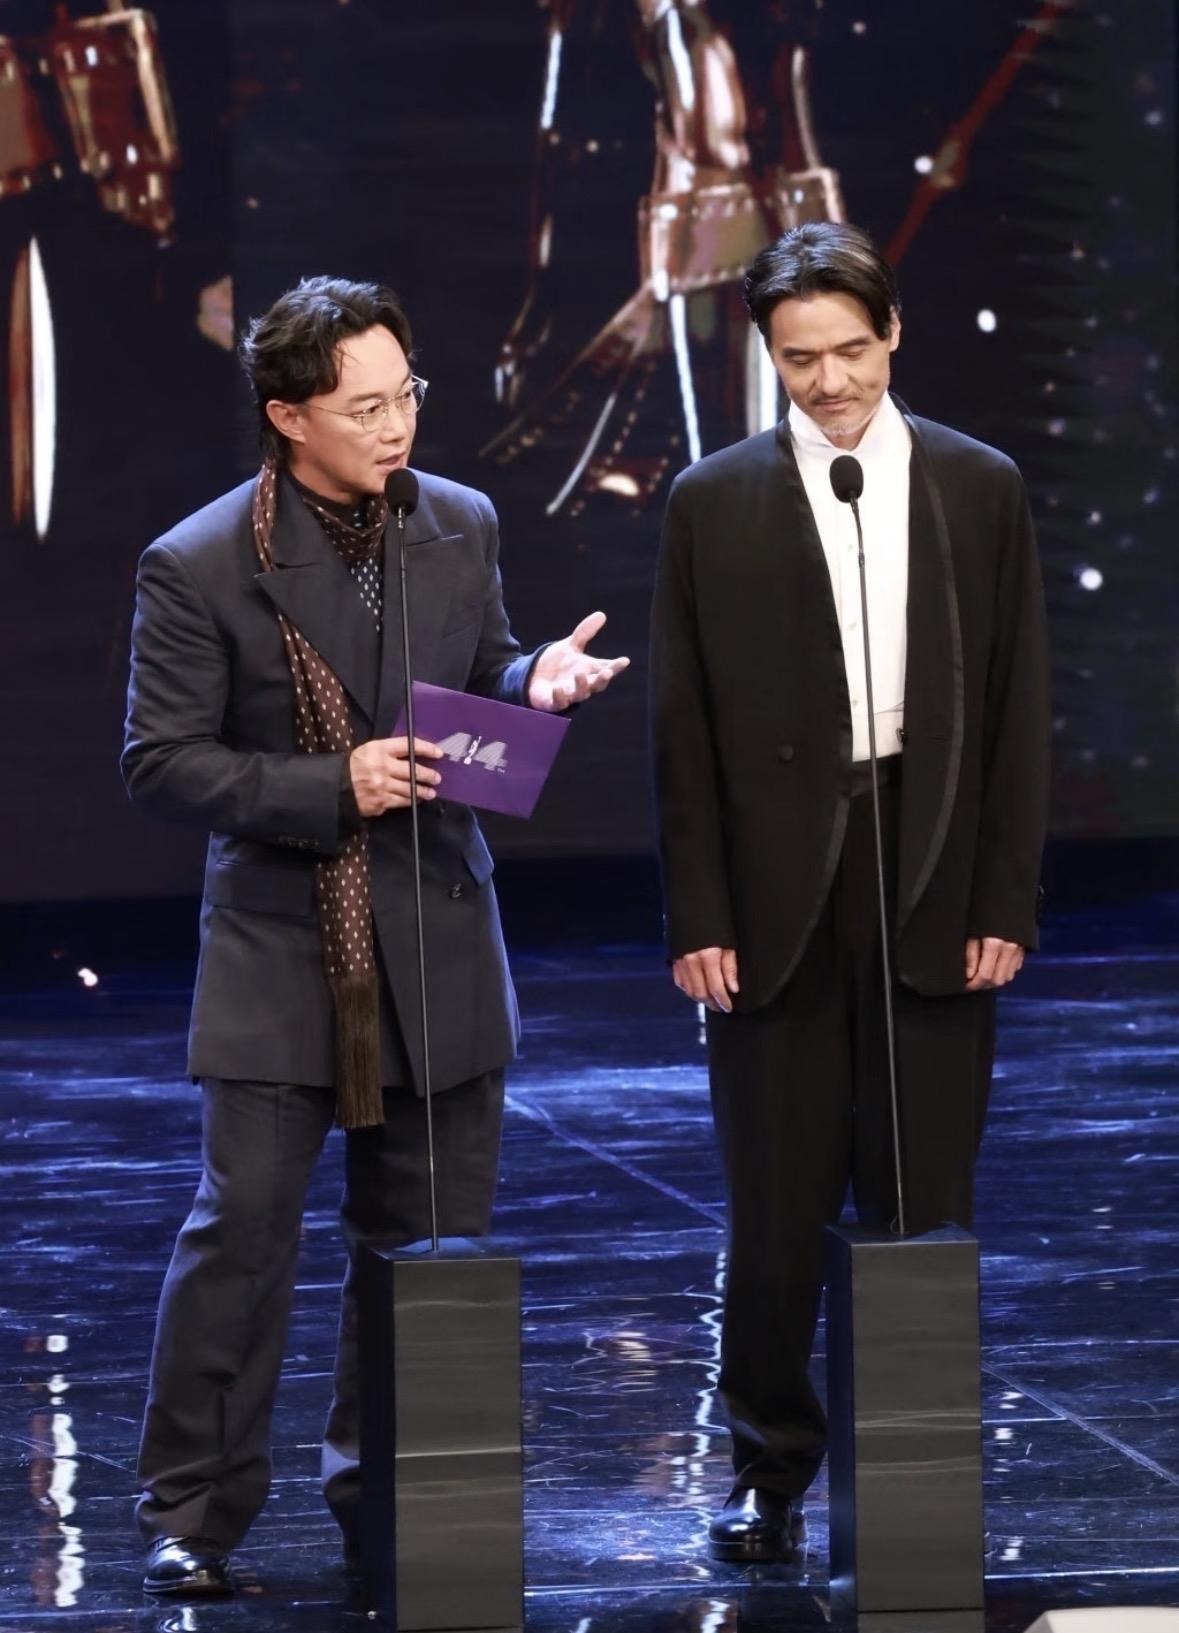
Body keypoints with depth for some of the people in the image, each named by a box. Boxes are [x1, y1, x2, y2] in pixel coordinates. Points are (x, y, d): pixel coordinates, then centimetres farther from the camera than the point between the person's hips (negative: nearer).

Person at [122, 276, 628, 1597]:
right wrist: (332, 787, -21)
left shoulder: (461, 526, 3)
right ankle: (193, 1510, 4)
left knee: (431, 1237, 10)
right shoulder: (197, 569, -11)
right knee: (242, 1227, -7)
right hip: (280, 952, -4)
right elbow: (160, 762, -10)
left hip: (437, 943, 4)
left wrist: (533, 681, -7)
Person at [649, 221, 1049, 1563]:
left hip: (935, 897, 1)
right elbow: (683, 728, 2)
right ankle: (770, 1471, 16)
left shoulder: (979, 490, 6)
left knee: (925, 1200, 4)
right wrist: (698, 918, -4)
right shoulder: (714, 504, 3)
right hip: (780, 897, -1)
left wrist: (1006, 900, -1)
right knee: (776, 1207, 3)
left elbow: (1015, 710, 5)